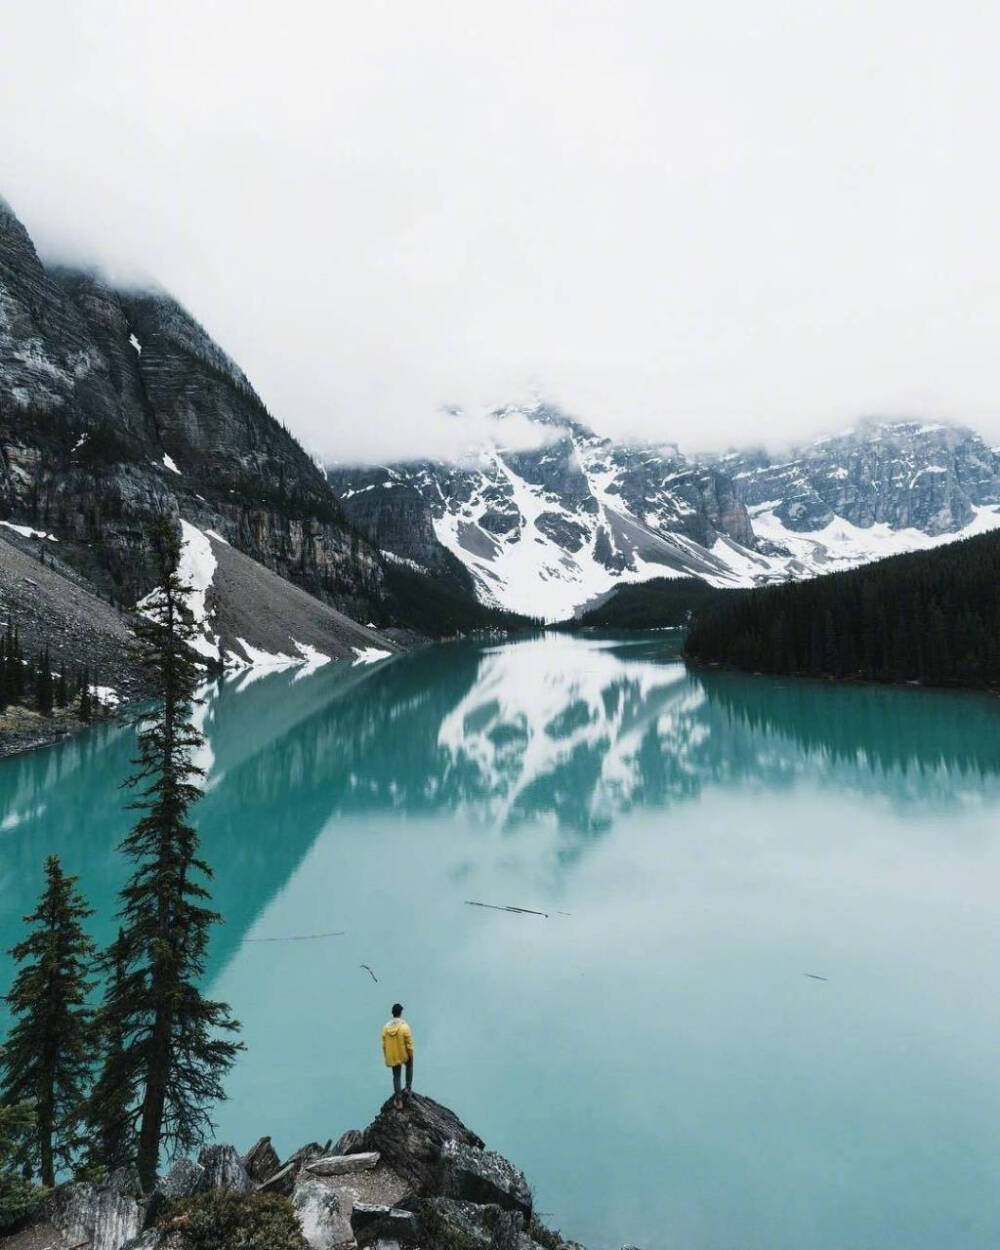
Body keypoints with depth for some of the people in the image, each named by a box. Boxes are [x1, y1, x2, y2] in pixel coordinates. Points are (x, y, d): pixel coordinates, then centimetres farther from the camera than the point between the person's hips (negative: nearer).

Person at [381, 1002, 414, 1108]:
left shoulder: (386, 1027, -11)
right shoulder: (405, 1027, -23)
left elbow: (384, 1045, -1)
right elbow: (409, 1044, -16)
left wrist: (387, 1057, 13)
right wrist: (411, 1055, 0)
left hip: (392, 1057, 2)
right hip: (404, 1055, -2)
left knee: (396, 1076, 19)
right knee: (409, 1066, 31)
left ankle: (397, 1100, 22)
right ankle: (408, 1087, 30)